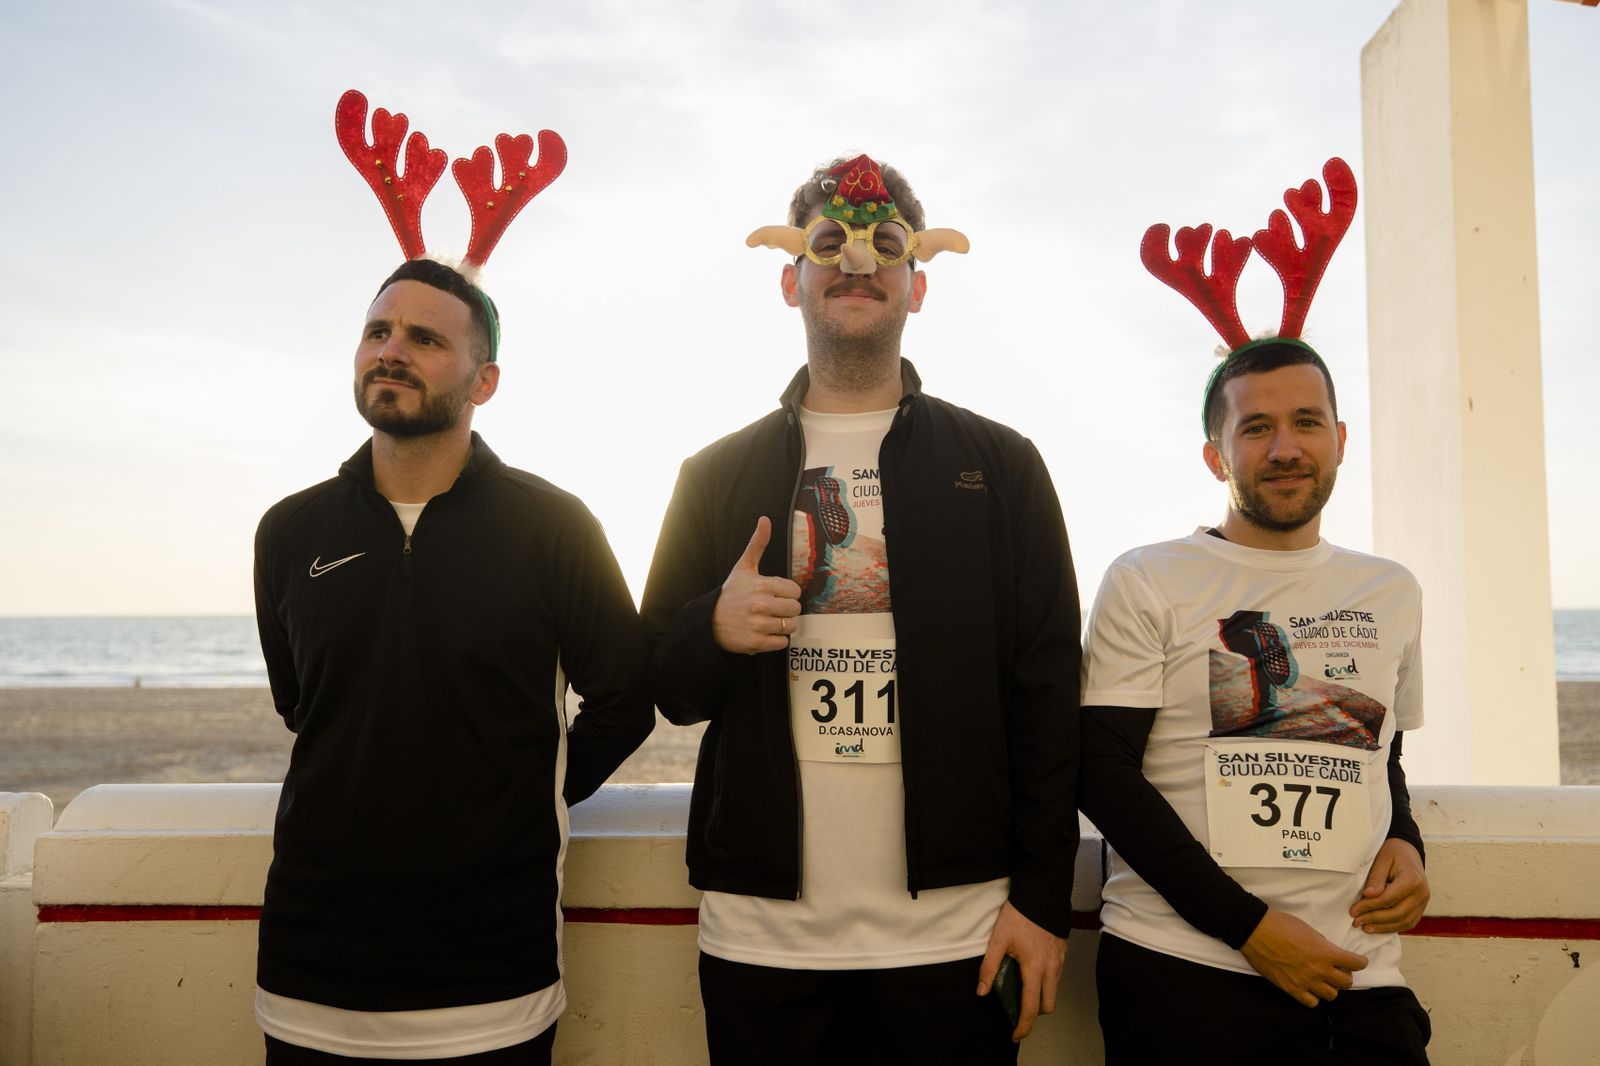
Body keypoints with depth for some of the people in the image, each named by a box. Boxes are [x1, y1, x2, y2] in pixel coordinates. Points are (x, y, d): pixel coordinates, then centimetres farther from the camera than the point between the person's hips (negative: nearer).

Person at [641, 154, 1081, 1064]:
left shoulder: (1000, 466, 4)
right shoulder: (718, 475, 8)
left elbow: (1047, 692, 1)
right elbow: (665, 688, 9)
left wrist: (1044, 898, -5)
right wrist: (715, 630, -13)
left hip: (952, 934, -1)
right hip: (760, 933, 2)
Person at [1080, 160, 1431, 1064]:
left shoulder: (1393, 593, 11)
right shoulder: (1148, 583, -4)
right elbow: (1103, 774, -8)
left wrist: (1406, 844, 0)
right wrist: (1249, 926, -13)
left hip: (1361, 984, 4)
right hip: (1182, 975, -4)